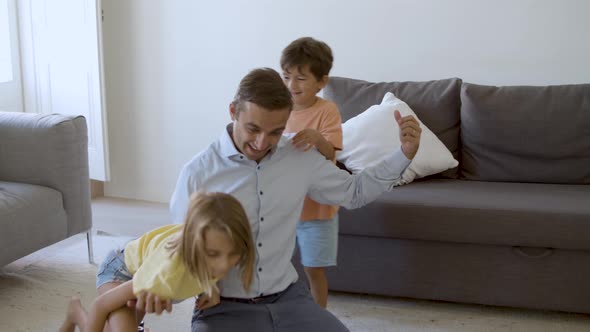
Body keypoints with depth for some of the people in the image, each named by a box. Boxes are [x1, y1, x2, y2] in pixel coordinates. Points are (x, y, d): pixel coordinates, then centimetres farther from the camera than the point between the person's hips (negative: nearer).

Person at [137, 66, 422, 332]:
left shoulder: (300, 158, 1)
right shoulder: (198, 172, -10)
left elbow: (354, 192, 16)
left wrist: (404, 154, 5)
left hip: (288, 298, 4)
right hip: (224, 308, -3)